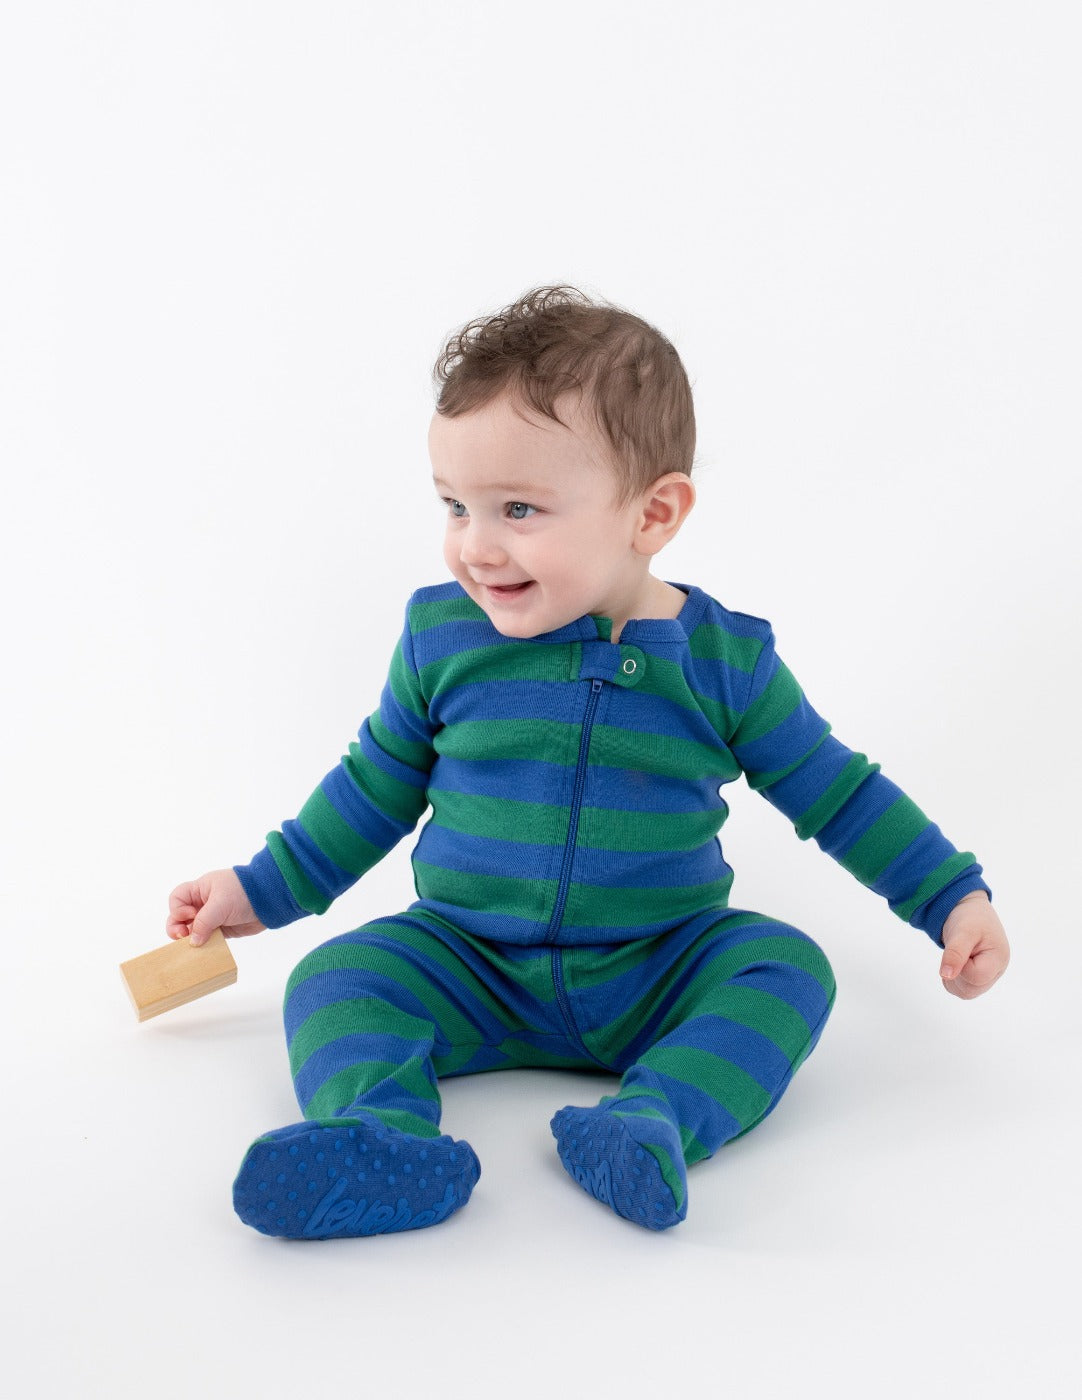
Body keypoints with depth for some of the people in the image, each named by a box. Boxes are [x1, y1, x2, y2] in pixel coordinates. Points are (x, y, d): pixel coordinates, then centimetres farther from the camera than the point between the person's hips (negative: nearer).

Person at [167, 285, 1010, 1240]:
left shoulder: (724, 659, -6)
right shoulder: (442, 634, -1)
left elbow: (838, 793, 5)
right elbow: (377, 785, 12)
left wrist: (956, 896, -1)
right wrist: (265, 889, 12)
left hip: (661, 974, -1)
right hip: (469, 962, 1)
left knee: (789, 969, -24)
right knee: (335, 976, -21)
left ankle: (653, 1125, -39)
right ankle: (385, 1139, -42)